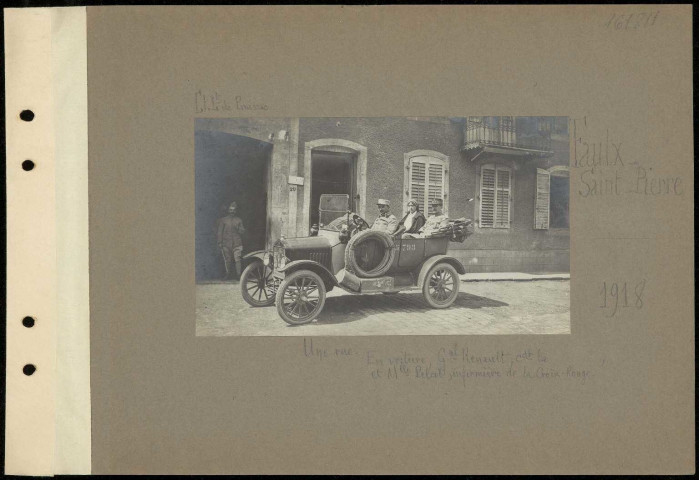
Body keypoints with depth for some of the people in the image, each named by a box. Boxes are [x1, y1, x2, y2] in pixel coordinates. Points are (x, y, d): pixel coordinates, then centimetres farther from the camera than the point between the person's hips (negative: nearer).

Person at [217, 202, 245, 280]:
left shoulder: (239, 220, 13)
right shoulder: (223, 220, 9)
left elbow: (243, 231, 9)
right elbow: (220, 232, 7)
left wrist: (238, 229, -12)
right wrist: (219, 242, 1)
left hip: (237, 243, 0)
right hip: (226, 244, 0)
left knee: (237, 259, -9)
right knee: (227, 260, 1)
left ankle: (238, 275, -8)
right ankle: (228, 274, 14)